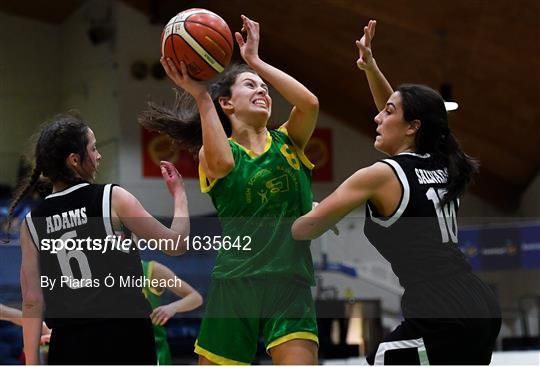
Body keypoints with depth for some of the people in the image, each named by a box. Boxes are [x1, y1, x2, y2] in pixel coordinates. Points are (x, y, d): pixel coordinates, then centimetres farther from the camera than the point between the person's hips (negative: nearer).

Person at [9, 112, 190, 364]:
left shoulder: (32, 223, 3)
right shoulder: (113, 198, -5)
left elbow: (32, 301, 2)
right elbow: (175, 245, 0)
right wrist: (179, 193, 17)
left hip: (69, 344, 2)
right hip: (124, 336, -2)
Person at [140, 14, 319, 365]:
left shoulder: (288, 141, 13)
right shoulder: (212, 151, 6)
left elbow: (310, 103, -8)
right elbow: (221, 164, -20)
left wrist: (255, 60, -2)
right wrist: (200, 95, -15)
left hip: (290, 286, 1)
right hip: (234, 284, 0)